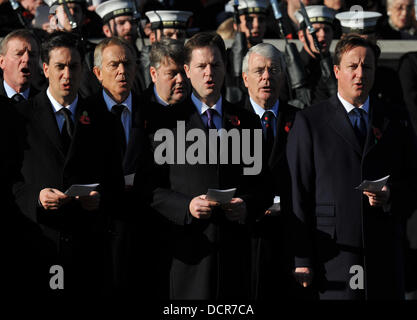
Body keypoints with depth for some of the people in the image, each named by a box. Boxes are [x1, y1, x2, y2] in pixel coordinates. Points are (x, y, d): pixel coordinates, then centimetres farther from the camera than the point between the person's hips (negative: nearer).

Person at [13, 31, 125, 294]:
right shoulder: (21, 117, 6)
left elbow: (116, 184, 13)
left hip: (90, 244, 2)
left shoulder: (102, 122, 13)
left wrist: (100, 199, -8)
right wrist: (35, 197, -15)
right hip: (38, 242, -2)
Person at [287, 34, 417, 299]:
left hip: (385, 256, 3)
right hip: (333, 255, -3)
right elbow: (298, 193, 0)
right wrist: (302, 260, -7)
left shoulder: (393, 123, 13)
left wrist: (391, 197, -8)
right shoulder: (310, 122, 4)